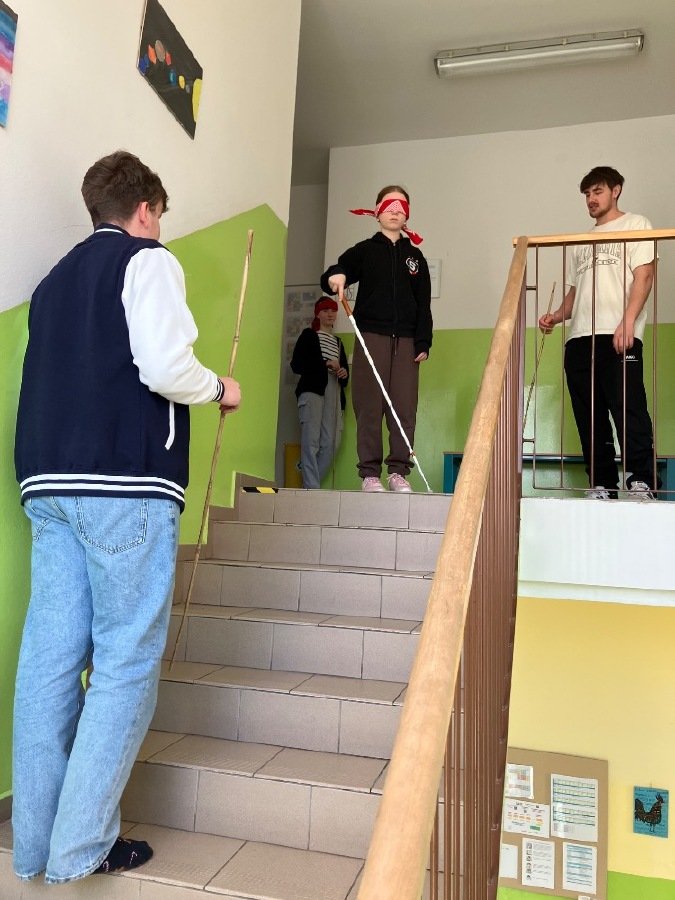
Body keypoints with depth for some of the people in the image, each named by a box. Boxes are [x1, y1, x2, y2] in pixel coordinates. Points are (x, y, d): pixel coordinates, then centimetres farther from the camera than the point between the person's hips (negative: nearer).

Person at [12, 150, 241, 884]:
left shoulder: (54, 279, 24)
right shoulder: (147, 260, 2)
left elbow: (58, 381, 21)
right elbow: (165, 367, -13)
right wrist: (219, 389, 5)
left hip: (47, 479, 8)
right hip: (124, 480, -7)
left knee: (50, 653, 7)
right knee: (128, 657, -1)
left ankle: (35, 844, 16)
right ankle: (81, 845, 3)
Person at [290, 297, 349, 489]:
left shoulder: (337, 342, 27)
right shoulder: (309, 335, 10)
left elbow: (343, 368, 32)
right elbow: (296, 365, -2)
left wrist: (344, 373, 7)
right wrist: (326, 363, -9)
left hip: (333, 394, 6)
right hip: (311, 391, -5)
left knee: (330, 444, -6)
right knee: (311, 441, -14)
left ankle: (310, 484, 3)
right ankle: (312, 487, -13)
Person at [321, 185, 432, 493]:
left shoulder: (415, 256, 16)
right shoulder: (364, 250, 11)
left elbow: (424, 303, 12)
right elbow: (332, 277, 3)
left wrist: (423, 342, 2)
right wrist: (334, 277, -22)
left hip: (406, 340, 2)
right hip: (371, 337, -2)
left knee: (404, 407, -4)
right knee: (370, 406, -5)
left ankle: (399, 472, 2)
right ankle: (370, 473, -1)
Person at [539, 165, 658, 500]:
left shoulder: (635, 225, 12)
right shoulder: (580, 242, 29)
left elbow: (644, 275, -1)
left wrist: (627, 322, -15)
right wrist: (557, 316, 6)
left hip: (618, 335, -6)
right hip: (579, 336, 6)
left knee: (628, 408, -14)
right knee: (589, 416, 2)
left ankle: (641, 483, -11)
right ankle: (601, 485, 6)